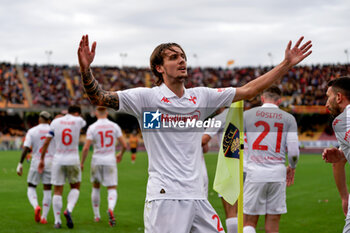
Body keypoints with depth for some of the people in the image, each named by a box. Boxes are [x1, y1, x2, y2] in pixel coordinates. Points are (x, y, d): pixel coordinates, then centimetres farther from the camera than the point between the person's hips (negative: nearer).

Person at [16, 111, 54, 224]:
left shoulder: (32, 131, -3)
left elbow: (26, 148, -10)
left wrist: (20, 164, -8)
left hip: (36, 162, -1)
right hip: (50, 162, 1)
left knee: (31, 188, 12)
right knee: (47, 190, 8)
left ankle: (36, 206, -16)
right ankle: (44, 217, 5)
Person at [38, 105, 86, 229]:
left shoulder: (55, 122, 2)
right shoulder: (78, 121, -1)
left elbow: (46, 142, 1)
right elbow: (84, 122, 27)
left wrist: (42, 160, 9)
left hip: (58, 160, 1)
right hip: (73, 160, -1)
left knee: (57, 191, 6)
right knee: (75, 187, 17)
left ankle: (57, 221, 3)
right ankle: (69, 210, -7)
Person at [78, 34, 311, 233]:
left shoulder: (201, 97, 13)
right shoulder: (147, 97, -1)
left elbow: (248, 90, 18)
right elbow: (99, 97, -9)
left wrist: (287, 64, 16)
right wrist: (86, 69, -27)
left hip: (197, 196, 5)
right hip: (165, 197, -5)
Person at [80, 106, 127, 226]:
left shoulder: (92, 127, -6)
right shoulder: (114, 126, 0)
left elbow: (86, 148, -12)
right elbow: (124, 145, 1)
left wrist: (82, 163, 0)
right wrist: (121, 154, 21)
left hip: (97, 161, 0)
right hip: (110, 161, 0)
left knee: (95, 187, 19)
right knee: (112, 189, 1)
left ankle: (97, 215, 24)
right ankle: (111, 209, -29)